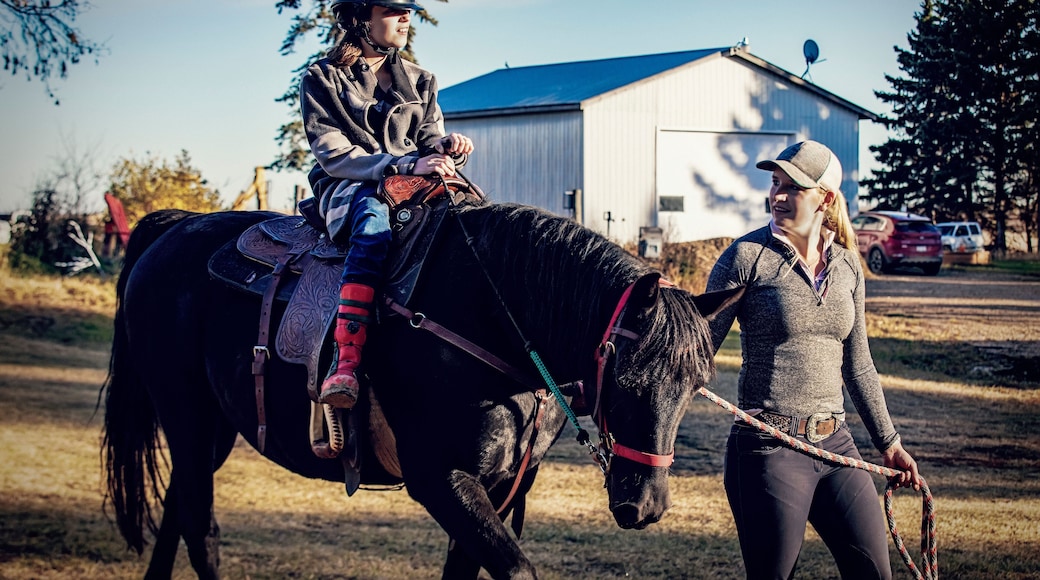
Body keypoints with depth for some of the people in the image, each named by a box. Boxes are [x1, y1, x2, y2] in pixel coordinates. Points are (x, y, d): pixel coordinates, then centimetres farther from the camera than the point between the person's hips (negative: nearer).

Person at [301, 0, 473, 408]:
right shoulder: (322, 79, 4)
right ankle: (345, 360, -53)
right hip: (347, 190, -5)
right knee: (374, 216, -41)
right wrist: (406, 165, -20)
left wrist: (448, 147, -13)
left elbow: (429, 141, 13)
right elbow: (333, 154, -8)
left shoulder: (419, 81, 18)